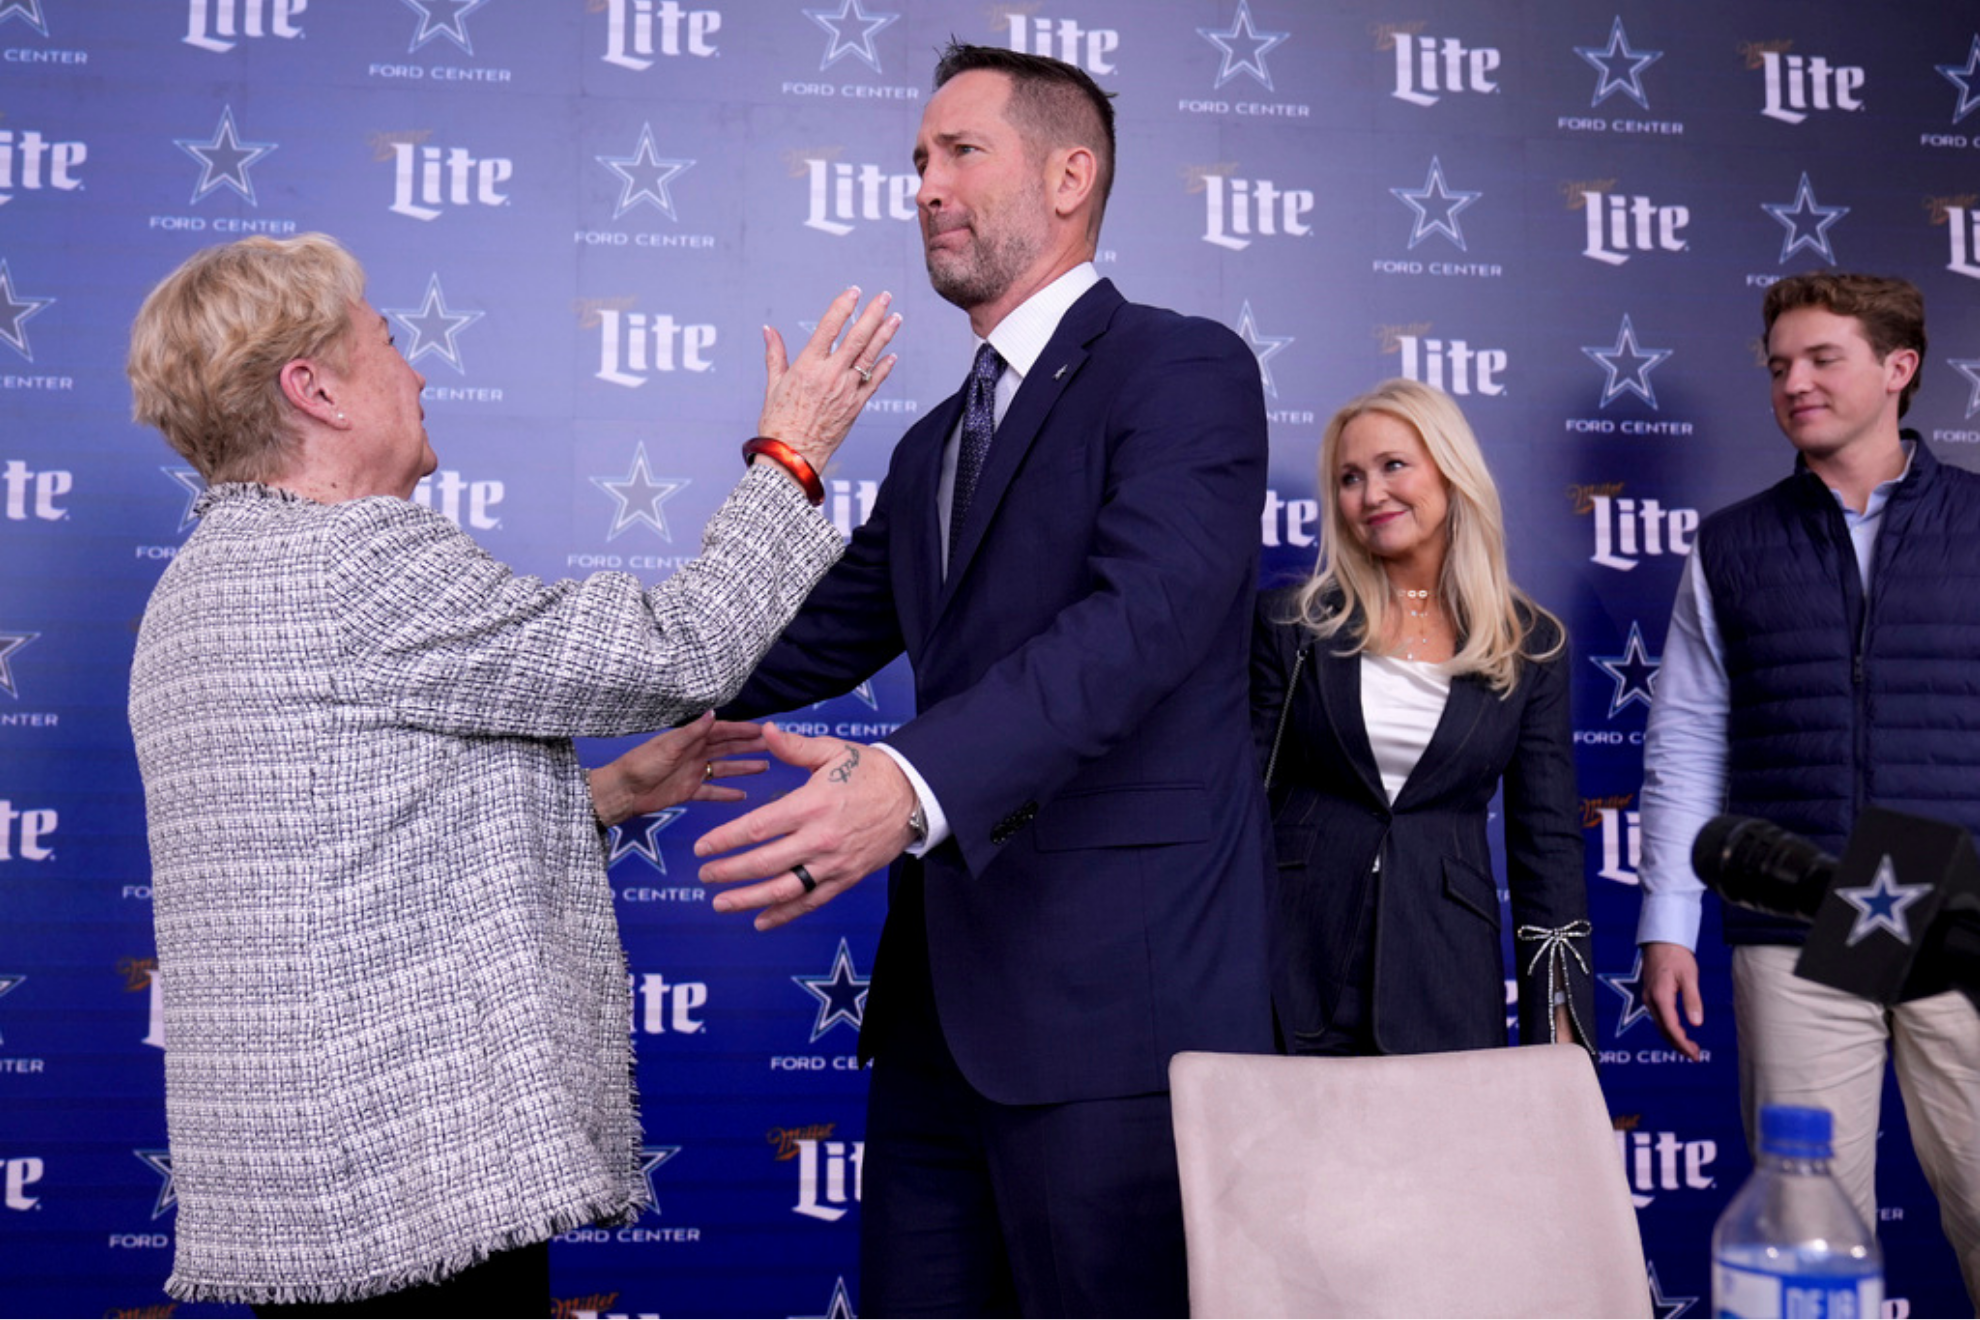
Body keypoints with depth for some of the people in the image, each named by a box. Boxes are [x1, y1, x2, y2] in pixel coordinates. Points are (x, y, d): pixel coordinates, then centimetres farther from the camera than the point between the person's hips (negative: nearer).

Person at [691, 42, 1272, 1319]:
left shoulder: (1185, 369, -6)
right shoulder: (935, 447, 21)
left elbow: (1142, 618, -22)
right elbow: (810, 646, 23)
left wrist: (913, 783, -35)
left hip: (1116, 1002, -8)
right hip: (942, 1005, 8)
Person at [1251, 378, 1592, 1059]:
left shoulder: (1530, 646, 6)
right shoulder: (1291, 621, 4)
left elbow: (1548, 844, 5)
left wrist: (1558, 1024, -1)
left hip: (1446, 982, 1)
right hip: (1294, 972, 0)